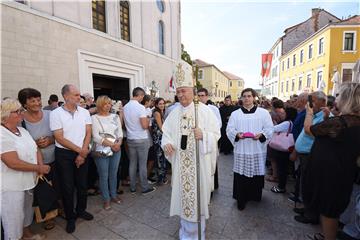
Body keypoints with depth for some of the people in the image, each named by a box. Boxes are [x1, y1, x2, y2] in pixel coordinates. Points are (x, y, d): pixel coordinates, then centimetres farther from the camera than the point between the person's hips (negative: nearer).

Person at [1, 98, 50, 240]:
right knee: (14, 218, 9)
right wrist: (39, 168, -17)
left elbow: (35, 149, 9)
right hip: (11, 186, -8)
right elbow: (13, 163, -27)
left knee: (27, 211, 25)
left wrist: (41, 166, -8)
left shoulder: (22, 130, 6)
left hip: (27, 182, 9)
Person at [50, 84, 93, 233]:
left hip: (82, 153, 3)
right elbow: (59, 138, -13)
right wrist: (80, 150, -14)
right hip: (64, 154, -3)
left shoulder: (84, 112, 0)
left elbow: (88, 134, -2)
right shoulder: (56, 113, -9)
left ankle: (81, 210, 37)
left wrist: (83, 153, -10)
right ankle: (70, 217, 30)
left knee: (82, 184, 14)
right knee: (67, 187, 9)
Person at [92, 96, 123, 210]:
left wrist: (118, 143, -13)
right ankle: (106, 199, 26)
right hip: (102, 150, -3)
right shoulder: (94, 118, -5)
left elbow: (120, 133, 6)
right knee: (104, 176, 8)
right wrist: (111, 144, -18)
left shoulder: (115, 116, 7)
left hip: (116, 149, 4)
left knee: (113, 174, 16)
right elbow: (96, 137, -12)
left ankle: (113, 195, 34)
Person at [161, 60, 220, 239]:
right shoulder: (174, 113, 5)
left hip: (199, 162, -3)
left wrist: (203, 135, -26)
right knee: (183, 193, 16)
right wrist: (166, 143, -15)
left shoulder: (204, 110, -7)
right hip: (181, 163, 4)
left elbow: (216, 133, -6)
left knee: (197, 195, 8)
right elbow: (167, 133, 5)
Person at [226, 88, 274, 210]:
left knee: (257, 173, 10)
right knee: (241, 175, 2)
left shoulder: (264, 112, 5)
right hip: (241, 150, 0)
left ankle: (255, 195, 34)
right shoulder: (235, 114, 6)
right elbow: (229, 129, 2)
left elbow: (269, 129, 2)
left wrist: (261, 135, -17)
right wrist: (237, 134, -18)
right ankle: (241, 200, 17)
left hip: (258, 150, 1)